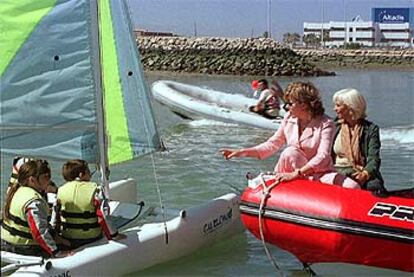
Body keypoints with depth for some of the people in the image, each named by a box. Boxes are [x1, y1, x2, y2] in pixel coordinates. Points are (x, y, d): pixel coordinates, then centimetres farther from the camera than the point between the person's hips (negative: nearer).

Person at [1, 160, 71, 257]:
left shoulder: (18, 191, 7)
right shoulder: (34, 202, -24)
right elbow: (39, 232, -26)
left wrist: (54, 237, 11)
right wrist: (57, 253, -22)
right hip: (23, 249, -10)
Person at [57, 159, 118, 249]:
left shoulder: (61, 190, 0)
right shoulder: (94, 190, -13)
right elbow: (103, 216, -15)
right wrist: (113, 235, -5)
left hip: (67, 239, 5)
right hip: (91, 239, -5)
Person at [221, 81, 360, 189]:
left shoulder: (325, 124, -14)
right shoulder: (289, 118, 1)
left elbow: (322, 157, -24)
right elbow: (272, 144, 9)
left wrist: (295, 174, -34)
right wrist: (241, 152, 2)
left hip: (320, 173, -3)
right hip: (293, 172, 3)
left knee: (353, 187, -28)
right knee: (290, 152, -30)